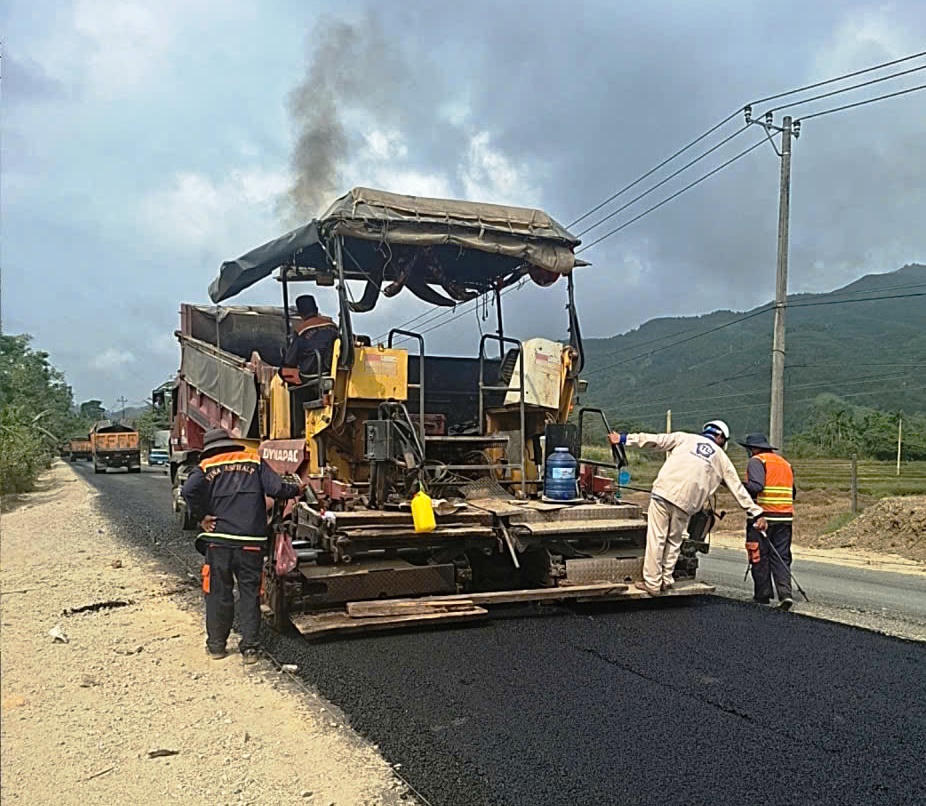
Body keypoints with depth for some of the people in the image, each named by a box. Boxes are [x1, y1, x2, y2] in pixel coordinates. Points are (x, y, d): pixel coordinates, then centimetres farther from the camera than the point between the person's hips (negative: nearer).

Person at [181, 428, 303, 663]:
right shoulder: (254, 462, 7)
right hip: (252, 542, 0)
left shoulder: (206, 467, 6)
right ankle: (249, 647, 10)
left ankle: (216, 645, 20)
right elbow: (276, 488, -4)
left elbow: (188, 491, -13)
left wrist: (201, 517, -3)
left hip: (218, 540, 0)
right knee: (250, 593, 8)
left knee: (218, 593, 12)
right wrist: (297, 489, 14)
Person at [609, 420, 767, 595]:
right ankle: (666, 580, 19)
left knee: (656, 539, 1)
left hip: (664, 493, -1)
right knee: (674, 541, 18)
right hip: (685, 503, 2)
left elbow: (655, 440, 7)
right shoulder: (721, 458, 18)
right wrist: (757, 512, 24)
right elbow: (738, 488, 19)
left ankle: (652, 583, 2)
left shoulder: (685, 438, 15)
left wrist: (624, 438, 10)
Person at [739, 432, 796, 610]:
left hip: (763, 515, -6)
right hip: (785, 517, 6)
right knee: (781, 557, 8)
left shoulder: (757, 461, -4)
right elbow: (793, 493, 20)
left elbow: (755, 486, -20)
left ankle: (762, 596, 8)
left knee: (760, 558, 4)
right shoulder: (785, 463, 19)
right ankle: (785, 593, -6)